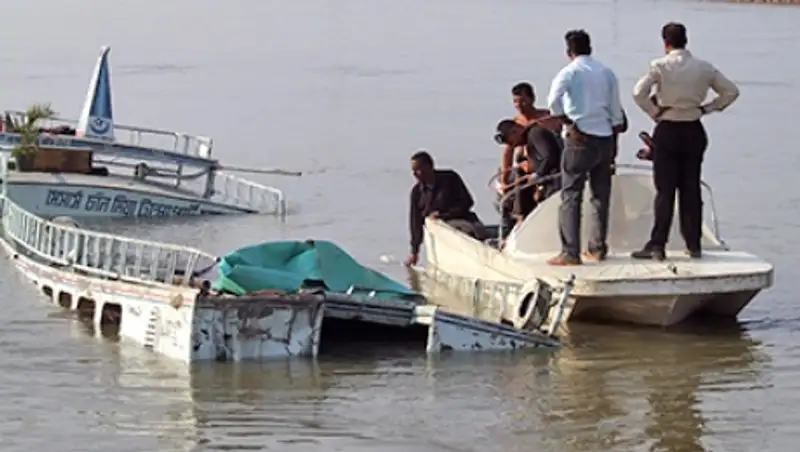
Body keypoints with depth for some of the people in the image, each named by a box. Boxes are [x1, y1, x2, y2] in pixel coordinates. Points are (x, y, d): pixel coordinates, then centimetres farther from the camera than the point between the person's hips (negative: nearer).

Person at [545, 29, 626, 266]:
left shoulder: (569, 72, -5)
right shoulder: (607, 72, 10)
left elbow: (554, 100, -22)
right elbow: (616, 111, 12)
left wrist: (569, 124, -11)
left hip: (579, 140, -5)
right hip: (605, 137, 5)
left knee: (571, 196, -4)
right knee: (601, 195, 14)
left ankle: (570, 253, -11)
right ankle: (598, 248, 18)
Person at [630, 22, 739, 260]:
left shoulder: (660, 66, -9)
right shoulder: (704, 67, 2)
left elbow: (639, 92, -21)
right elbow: (731, 91, 7)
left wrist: (654, 112, -7)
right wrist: (707, 108, 8)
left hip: (667, 132, -3)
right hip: (694, 132, 3)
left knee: (665, 190, 1)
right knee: (691, 189, 9)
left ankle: (657, 245, -1)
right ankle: (694, 245, 11)